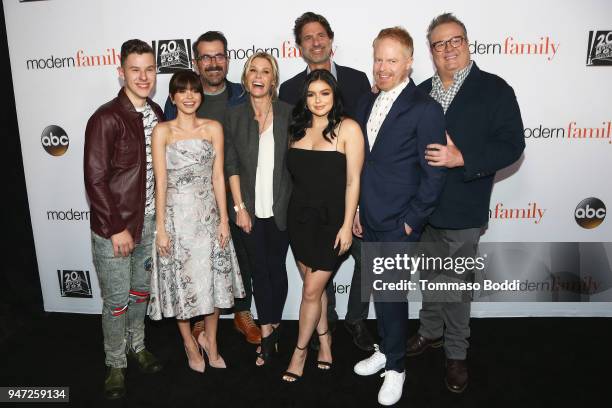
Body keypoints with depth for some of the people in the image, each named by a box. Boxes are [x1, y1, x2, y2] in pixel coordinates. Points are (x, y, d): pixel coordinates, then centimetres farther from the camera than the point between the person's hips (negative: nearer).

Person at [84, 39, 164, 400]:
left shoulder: (156, 113, 3)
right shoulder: (106, 119, -17)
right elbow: (95, 180, -17)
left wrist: (158, 215, 8)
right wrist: (117, 228, -16)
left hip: (148, 221, 6)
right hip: (114, 227, -6)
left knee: (141, 291, 21)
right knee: (116, 301, 8)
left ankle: (137, 346, 43)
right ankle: (116, 364, 30)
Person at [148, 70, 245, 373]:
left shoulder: (213, 128, 2)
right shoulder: (162, 131, -5)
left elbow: (218, 176, 1)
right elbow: (160, 182, -7)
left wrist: (223, 220, -1)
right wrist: (161, 228, -8)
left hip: (208, 214, 2)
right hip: (176, 214, -2)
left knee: (213, 279, 9)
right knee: (181, 281, 9)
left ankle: (211, 342, 31)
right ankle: (190, 343, 32)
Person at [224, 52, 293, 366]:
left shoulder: (288, 113, -2)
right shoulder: (234, 116, 0)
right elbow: (231, 164, -1)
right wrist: (239, 206, -6)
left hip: (281, 208, -1)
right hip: (249, 208, 1)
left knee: (276, 267, 11)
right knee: (258, 270, 8)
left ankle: (272, 327, 28)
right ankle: (268, 335, 20)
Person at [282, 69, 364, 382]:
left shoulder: (348, 128, -9)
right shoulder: (297, 129, 6)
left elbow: (353, 180, -10)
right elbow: (293, 174, 10)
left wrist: (347, 225, -13)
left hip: (331, 219, -4)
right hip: (299, 216, 5)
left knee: (311, 290, 2)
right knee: (315, 285, 15)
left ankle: (299, 351, 23)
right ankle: (324, 340, 36)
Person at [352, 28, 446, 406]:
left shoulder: (425, 108, -14)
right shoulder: (367, 103, 8)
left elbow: (434, 174, -13)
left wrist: (411, 221, -13)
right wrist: (356, 208, 11)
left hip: (399, 224, -6)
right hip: (369, 220, 7)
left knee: (391, 294, 3)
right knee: (379, 291, 18)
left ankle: (395, 367, 24)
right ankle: (387, 350, 38)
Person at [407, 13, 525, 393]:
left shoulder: (494, 89, -6)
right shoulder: (421, 93, 8)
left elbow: (511, 144, -13)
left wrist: (461, 158, -26)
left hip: (462, 211, -4)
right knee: (430, 277, 20)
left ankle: (456, 352, 27)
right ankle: (431, 331, 42)